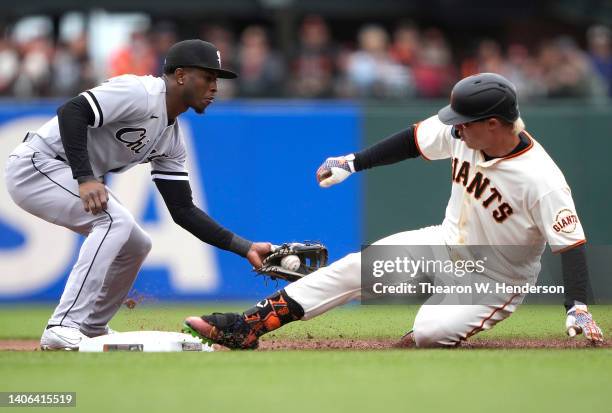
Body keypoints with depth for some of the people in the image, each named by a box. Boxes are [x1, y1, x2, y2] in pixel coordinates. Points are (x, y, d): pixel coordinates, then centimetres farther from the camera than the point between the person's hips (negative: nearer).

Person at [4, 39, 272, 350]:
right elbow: (72, 111, -30)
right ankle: (64, 328, -29)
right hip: (35, 164, -10)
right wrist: (85, 178, -37)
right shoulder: (141, 93, -19)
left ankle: (92, 329, 23)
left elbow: (183, 211, 9)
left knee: (136, 245, 11)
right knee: (114, 220, -26)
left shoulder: (172, 140, 10)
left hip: (69, 177, 10)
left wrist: (245, 248, 1)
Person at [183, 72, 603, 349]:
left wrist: (578, 308, -42)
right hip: (447, 243, 6)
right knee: (355, 267, -11)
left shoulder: (541, 181, -31)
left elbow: (572, 244, -29)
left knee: (431, 332, -33)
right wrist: (352, 163, 8)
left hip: (497, 281, -6)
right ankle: (245, 327, -14)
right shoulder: (462, 132, -13)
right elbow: (414, 140, 4)